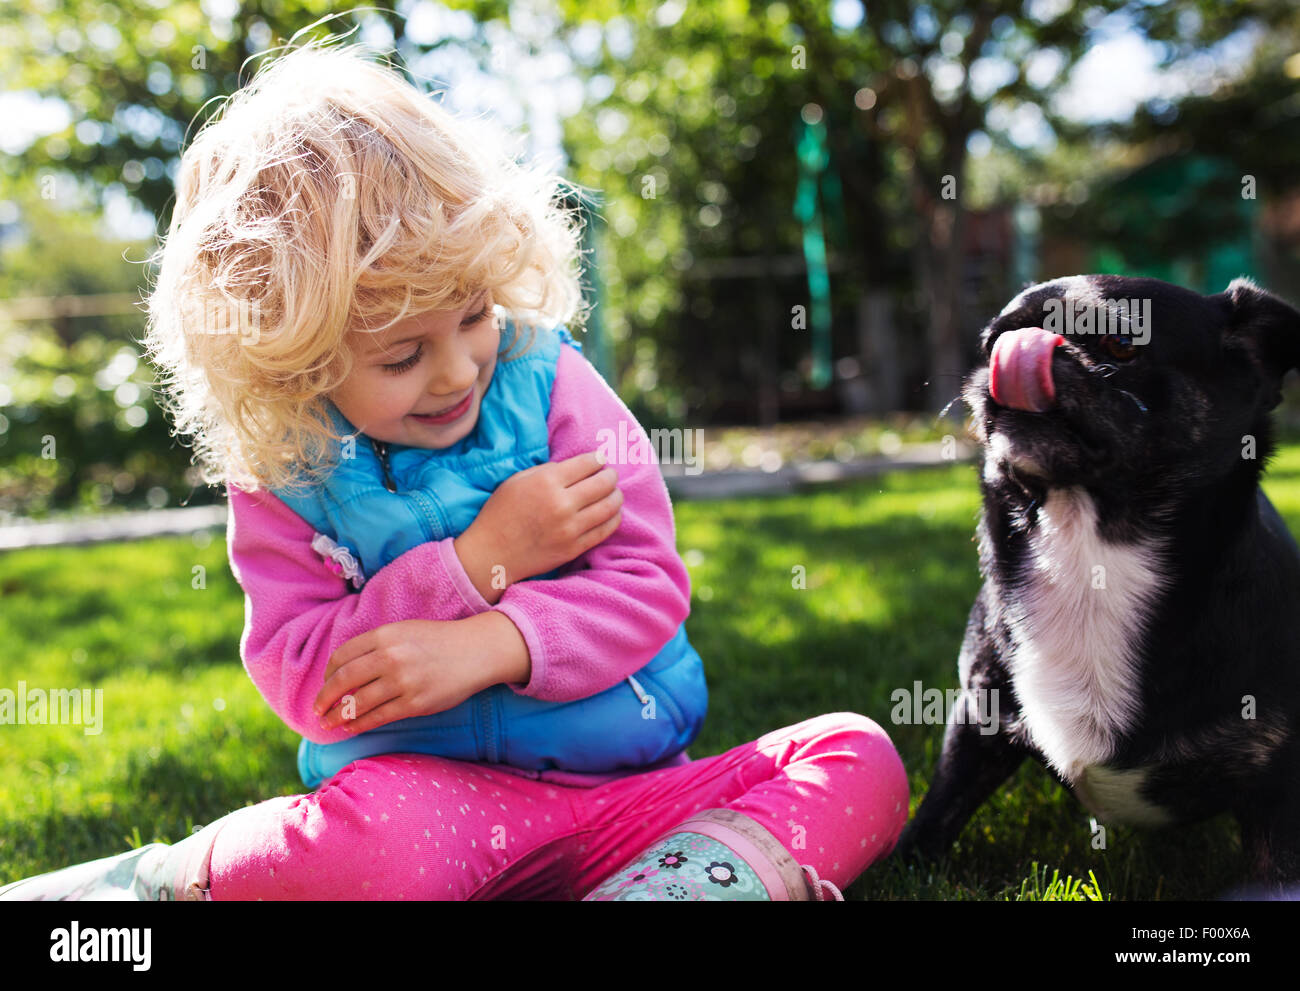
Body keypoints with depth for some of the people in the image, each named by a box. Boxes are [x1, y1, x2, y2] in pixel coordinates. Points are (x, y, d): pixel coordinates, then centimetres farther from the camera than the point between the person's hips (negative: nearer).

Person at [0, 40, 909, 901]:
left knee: (860, 758, -16)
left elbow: (650, 582, -4)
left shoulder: (547, 382, -2)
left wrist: (488, 644, -23)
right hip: (437, 789, -2)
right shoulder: (283, 474, -1)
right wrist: (480, 561, -17)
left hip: (629, 787, 3)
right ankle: (168, 877, -10)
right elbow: (303, 684, -6)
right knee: (379, 845, -38)